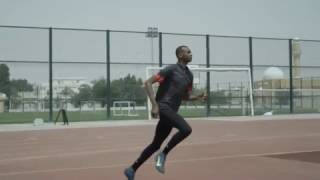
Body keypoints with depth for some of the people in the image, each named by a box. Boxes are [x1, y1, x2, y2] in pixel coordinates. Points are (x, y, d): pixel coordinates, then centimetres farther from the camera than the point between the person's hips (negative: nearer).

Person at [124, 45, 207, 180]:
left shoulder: (189, 75, 15)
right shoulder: (171, 69, -9)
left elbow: (185, 97, 25)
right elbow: (148, 83, -14)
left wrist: (198, 97, 4)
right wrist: (154, 104, -23)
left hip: (172, 111, 9)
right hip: (163, 106, -9)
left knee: (156, 145, 12)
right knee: (186, 129, -26)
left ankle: (132, 169, 23)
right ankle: (163, 155, -10)